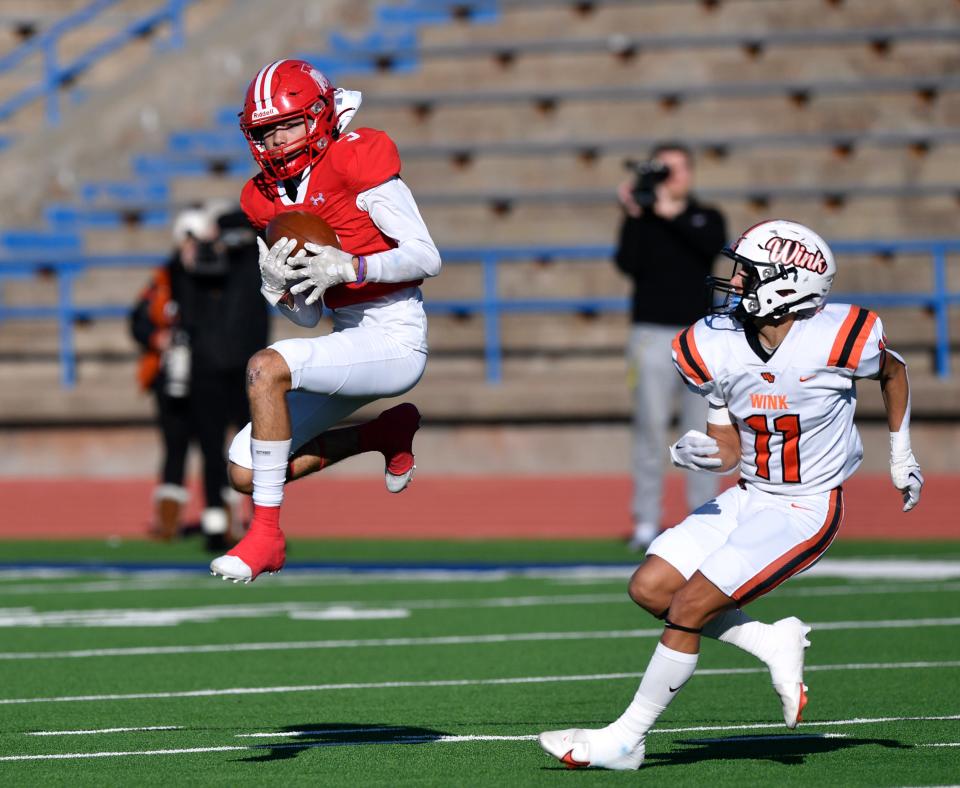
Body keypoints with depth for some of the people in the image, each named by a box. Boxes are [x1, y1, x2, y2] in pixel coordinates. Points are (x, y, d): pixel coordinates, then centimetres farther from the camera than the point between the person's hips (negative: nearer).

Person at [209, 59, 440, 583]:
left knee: (265, 367, -30)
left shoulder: (356, 161, -11)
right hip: (348, 340, 8)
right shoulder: (267, 198, 9)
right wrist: (276, 285, -11)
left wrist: (347, 267, -27)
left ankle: (266, 536, -21)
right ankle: (387, 435, 20)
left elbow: (427, 258, -14)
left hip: (395, 339, -8)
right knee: (246, 472, 0)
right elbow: (307, 316, 12)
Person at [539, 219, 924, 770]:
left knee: (688, 608, -14)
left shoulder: (837, 339, -21)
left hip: (807, 511, -7)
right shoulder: (717, 346, -7)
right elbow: (730, 451, 2)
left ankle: (624, 740, -2)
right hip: (750, 497, 7)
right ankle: (774, 644, 9)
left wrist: (902, 456, 11)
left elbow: (893, 371, 3)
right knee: (650, 588, -2)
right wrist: (701, 454, -21)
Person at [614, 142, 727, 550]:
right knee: (649, 427, -5)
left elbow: (714, 246, -12)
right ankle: (646, 523, -3)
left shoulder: (708, 218, 11)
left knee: (700, 428, 1)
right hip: (652, 332, -1)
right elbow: (628, 263, -10)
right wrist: (634, 214, -16)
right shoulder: (641, 218, 7)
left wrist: (672, 213, -17)